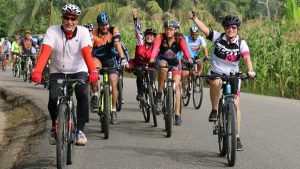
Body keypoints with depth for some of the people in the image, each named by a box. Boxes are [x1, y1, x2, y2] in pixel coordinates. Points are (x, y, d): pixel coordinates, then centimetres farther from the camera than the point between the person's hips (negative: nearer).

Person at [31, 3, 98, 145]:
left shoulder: (83, 32, -11)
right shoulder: (52, 31, -13)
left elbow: (86, 53, -26)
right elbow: (45, 52, -26)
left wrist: (93, 71, -44)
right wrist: (37, 71, -43)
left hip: (78, 71, 0)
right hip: (57, 72, 0)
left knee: (83, 95, -26)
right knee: (53, 98, -22)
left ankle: (80, 130, -12)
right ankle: (55, 128, 7)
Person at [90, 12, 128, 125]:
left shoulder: (114, 31, -15)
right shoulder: (93, 34, -19)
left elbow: (117, 45, -28)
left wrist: (123, 59, -43)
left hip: (110, 60, 2)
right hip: (97, 59, -2)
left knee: (114, 84, -10)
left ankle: (113, 111, 7)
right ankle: (95, 95, -18)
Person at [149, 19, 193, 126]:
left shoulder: (179, 39, -22)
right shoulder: (161, 37, -23)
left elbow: (185, 49, -39)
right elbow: (155, 48, -38)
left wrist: (189, 60, -59)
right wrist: (152, 59, -58)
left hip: (175, 62, 1)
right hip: (163, 60, 0)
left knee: (176, 86, -9)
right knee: (163, 68, -37)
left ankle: (177, 114, -3)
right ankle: (159, 94, -23)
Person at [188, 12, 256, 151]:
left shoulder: (241, 43, -11)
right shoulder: (218, 37, -7)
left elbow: (247, 58, -25)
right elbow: (204, 29, -17)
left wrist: (250, 70, -44)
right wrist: (194, 18, -31)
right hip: (216, 73, -1)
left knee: (235, 105, -6)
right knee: (216, 83, -38)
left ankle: (237, 137, 3)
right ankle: (214, 110, -17)